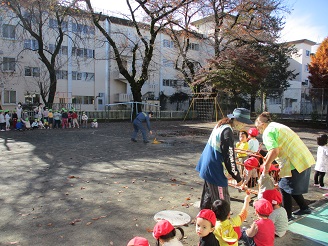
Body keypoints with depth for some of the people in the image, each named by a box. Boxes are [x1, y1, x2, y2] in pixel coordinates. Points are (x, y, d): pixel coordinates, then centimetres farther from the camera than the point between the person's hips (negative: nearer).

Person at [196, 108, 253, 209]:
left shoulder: (220, 124, 6)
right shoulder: (227, 132, -22)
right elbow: (229, 157, -21)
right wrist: (238, 178, -12)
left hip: (207, 166, 10)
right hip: (214, 169, -10)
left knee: (208, 195, 24)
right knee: (222, 201, -2)